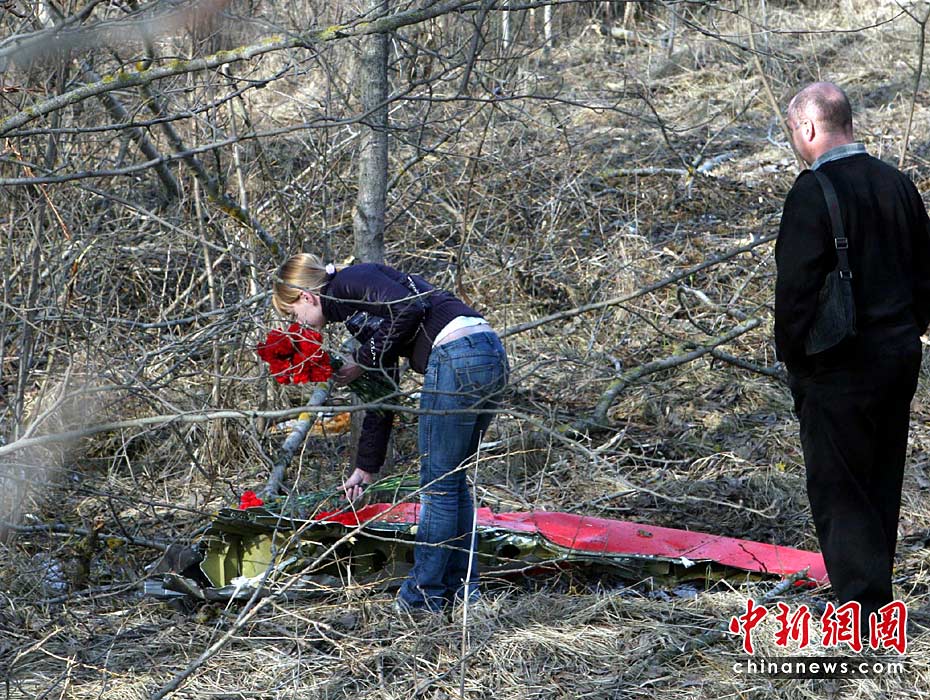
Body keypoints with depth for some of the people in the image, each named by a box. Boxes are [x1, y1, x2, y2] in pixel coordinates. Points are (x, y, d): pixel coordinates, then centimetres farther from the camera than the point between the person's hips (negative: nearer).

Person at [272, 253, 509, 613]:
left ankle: (424, 596, 11)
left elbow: (410, 308, -15)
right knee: (452, 480, 18)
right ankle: (462, 587, 24)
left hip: (458, 357, -10)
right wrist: (366, 468, 34)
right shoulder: (354, 309, 28)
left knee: (437, 484, 1)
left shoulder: (350, 281, 3)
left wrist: (365, 359, -3)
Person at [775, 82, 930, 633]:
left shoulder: (813, 192, -16)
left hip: (840, 367, -7)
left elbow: (796, 287, -17)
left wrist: (794, 360, -6)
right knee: (883, 481, 18)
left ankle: (863, 606, 1)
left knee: (838, 490, 1)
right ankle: (878, 596, 29)